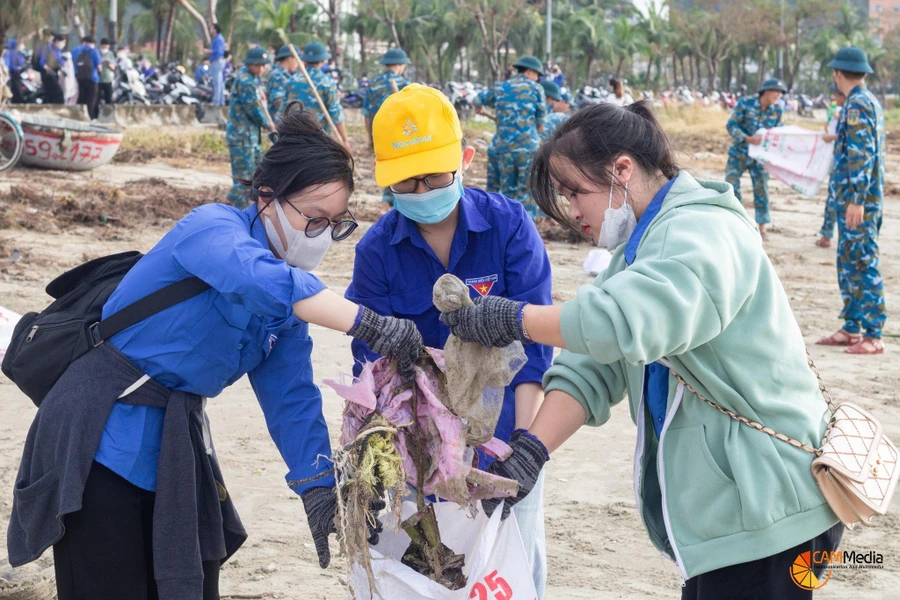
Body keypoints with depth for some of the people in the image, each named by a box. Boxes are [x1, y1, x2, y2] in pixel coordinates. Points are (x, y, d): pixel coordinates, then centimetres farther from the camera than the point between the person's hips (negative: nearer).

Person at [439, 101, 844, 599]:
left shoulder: (704, 234, -17)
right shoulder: (640, 247, 15)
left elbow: (624, 319, -35)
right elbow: (591, 366, 4)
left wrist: (512, 319, -23)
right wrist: (531, 449, -11)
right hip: (721, 502, 10)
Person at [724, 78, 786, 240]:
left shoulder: (777, 112, -5)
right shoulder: (745, 103, -14)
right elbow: (731, 125, -15)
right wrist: (748, 139, -27)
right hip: (739, 153, -2)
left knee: (761, 190, 2)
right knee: (731, 186, -3)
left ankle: (762, 229, 11)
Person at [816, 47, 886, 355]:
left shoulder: (857, 105, -16)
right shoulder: (870, 101, 15)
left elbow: (861, 155, -22)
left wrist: (856, 200, -24)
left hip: (857, 200, -10)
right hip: (861, 198, 10)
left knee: (864, 264, -8)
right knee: (849, 264, 14)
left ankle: (873, 336, -6)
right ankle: (852, 328, 20)